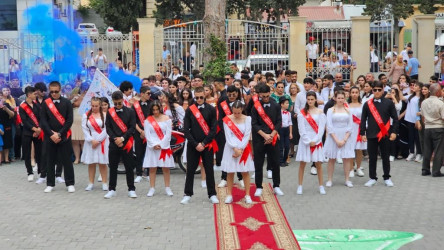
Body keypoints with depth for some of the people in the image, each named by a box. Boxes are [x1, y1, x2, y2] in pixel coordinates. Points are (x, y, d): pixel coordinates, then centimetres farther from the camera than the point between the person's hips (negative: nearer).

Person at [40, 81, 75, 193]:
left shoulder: (67, 102, 0)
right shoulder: (45, 103, 3)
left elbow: (69, 120, -4)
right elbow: (43, 121, -1)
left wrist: (59, 134, -10)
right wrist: (51, 134, -11)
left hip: (64, 137, -1)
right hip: (49, 137, 2)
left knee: (67, 161, 2)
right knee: (50, 161, 7)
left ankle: (70, 184, 10)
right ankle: (50, 184, 17)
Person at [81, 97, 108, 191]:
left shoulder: (105, 115, -2)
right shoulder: (86, 115, 5)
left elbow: (106, 130, -6)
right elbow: (85, 129, 0)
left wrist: (98, 141, -10)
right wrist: (91, 140, -11)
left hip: (102, 142, -2)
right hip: (90, 142, 2)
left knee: (102, 163, 1)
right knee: (91, 163, 5)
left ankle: (104, 183, 7)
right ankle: (91, 183, 13)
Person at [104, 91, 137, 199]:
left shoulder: (130, 112, 0)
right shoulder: (109, 112, 5)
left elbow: (132, 127, -5)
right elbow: (108, 128, 3)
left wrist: (122, 138, -14)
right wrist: (115, 139, -11)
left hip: (127, 143, -1)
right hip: (113, 143, 2)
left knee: (129, 167, 2)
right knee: (113, 167, 6)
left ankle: (131, 190, 11)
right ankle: (111, 190, 14)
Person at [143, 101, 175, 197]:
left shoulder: (166, 119, 2)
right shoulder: (148, 120, 4)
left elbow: (168, 134, -3)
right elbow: (147, 135, -1)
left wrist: (161, 145, -10)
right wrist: (154, 145, -12)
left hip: (164, 147, 0)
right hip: (152, 147, 1)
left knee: (166, 167, 3)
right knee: (152, 168, 2)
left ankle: (167, 188, 11)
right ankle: (152, 188, 9)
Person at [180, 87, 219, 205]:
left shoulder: (211, 109, 0)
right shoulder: (189, 110, 1)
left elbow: (213, 129, -4)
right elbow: (186, 129, -2)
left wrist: (203, 143, -10)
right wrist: (195, 144, -10)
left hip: (207, 145, 0)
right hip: (192, 145, 1)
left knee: (209, 170, 5)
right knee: (190, 170, 4)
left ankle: (212, 194, 14)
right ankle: (188, 194, 14)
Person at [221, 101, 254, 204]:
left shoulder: (247, 119, -3)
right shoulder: (227, 119, -4)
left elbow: (247, 136, -7)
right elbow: (228, 136, -8)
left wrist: (240, 149, -13)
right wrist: (235, 148, -17)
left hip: (244, 149, 0)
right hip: (231, 148, 0)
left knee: (245, 172, 4)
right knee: (230, 172, 4)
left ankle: (247, 195, 11)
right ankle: (229, 194, 14)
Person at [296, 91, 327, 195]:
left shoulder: (320, 111, 4)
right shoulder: (302, 112, 3)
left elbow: (321, 128, -1)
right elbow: (301, 129, -2)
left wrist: (315, 141, -10)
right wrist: (308, 141, -10)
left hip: (317, 141, 0)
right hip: (305, 140, 0)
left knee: (318, 164, 3)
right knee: (302, 163, 1)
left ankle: (321, 186, 11)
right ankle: (300, 186, 8)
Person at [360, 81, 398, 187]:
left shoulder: (389, 103, 1)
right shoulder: (367, 104, 4)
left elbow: (395, 118, 2)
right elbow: (363, 119, 5)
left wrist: (394, 132, -5)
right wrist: (362, 133, 0)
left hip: (384, 134, -1)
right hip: (371, 134, 1)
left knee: (385, 157, 8)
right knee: (372, 157, 5)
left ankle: (387, 178, 19)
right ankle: (372, 178, 15)